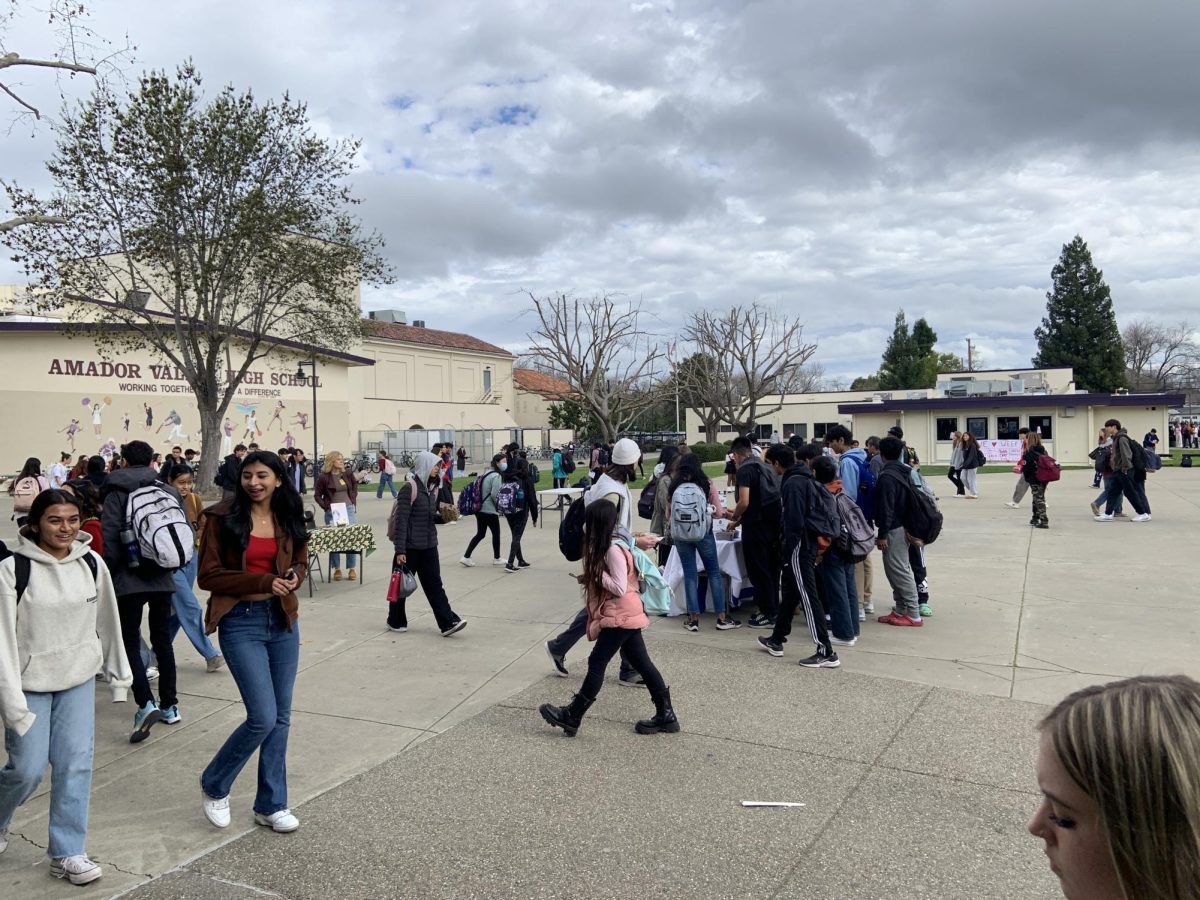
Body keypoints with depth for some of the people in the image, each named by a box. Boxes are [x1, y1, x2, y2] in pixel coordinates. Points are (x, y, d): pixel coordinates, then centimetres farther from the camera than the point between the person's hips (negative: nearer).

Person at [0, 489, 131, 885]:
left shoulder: (91, 563, -4)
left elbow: (107, 621, 7)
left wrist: (119, 672, 13)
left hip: (79, 678, 3)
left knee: (75, 764, 1)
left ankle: (66, 853, 15)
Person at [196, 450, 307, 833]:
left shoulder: (288, 518, 5)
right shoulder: (222, 517, -8)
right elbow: (208, 576, -9)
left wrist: (293, 579, -8)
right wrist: (262, 582, -18)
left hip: (282, 619, 5)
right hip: (241, 622, -5)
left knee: (281, 716, 10)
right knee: (263, 717, -9)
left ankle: (271, 805, 25)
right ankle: (214, 785, 20)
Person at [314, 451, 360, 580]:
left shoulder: (348, 475, 4)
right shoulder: (324, 477, -5)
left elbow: (355, 485, 20)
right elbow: (317, 495, 0)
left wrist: (353, 500, 9)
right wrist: (326, 506, -8)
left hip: (348, 509, 3)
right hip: (332, 512, -3)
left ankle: (352, 569, 9)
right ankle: (337, 569, 13)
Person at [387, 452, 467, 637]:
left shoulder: (432, 487, 10)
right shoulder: (409, 487, -14)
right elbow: (401, 520, -17)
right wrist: (399, 550, -19)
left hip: (429, 545, 7)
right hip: (410, 546, -7)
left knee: (434, 584, 3)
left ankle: (448, 623, -1)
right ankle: (396, 622, 23)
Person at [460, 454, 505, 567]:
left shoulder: (486, 473, 13)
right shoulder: (497, 476, -16)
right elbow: (495, 494, -22)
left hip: (479, 509, 9)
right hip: (490, 510, -8)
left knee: (480, 534, 14)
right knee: (496, 533, 9)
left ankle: (466, 557, 9)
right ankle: (496, 559, 23)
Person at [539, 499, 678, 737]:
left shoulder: (613, 550, -20)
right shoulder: (609, 545, 11)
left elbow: (620, 588, -23)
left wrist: (595, 573, -16)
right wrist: (589, 578, 3)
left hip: (621, 617, -10)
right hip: (624, 616, 10)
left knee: (596, 663, -3)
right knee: (641, 664, 12)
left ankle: (571, 717, 6)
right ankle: (666, 715, 17)